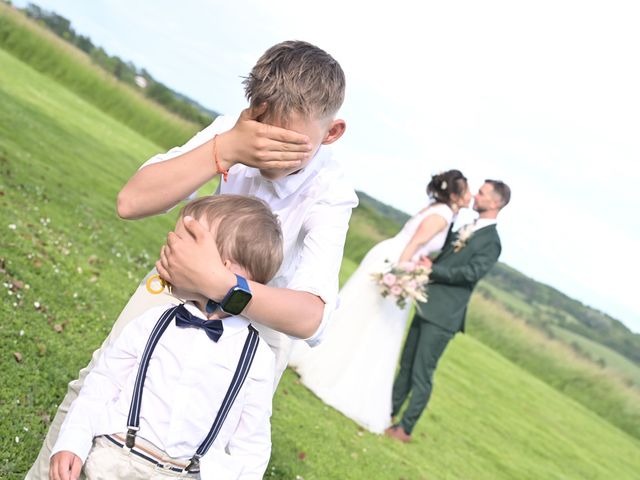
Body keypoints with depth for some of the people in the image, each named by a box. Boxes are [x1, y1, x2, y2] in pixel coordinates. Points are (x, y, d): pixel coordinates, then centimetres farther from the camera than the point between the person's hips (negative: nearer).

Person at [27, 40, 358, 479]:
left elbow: (310, 318, -39)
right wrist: (225, 148, -42)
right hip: (179, 280, 2)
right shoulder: (233, 128, -24)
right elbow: (131, 202, -30)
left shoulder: (331, 195, -28)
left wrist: (219, 283, -55)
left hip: (261, 312, -2)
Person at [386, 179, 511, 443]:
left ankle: (405, 429, 9)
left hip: (442, 315, -8)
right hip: (427, 307, 8)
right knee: (406, 366, 16)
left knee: (422, 374, -1)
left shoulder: (491, 241, -10)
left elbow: (472, 272, -21)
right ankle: (388, 412, 28)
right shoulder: (465, 230, 16)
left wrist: (432, 269, -16)